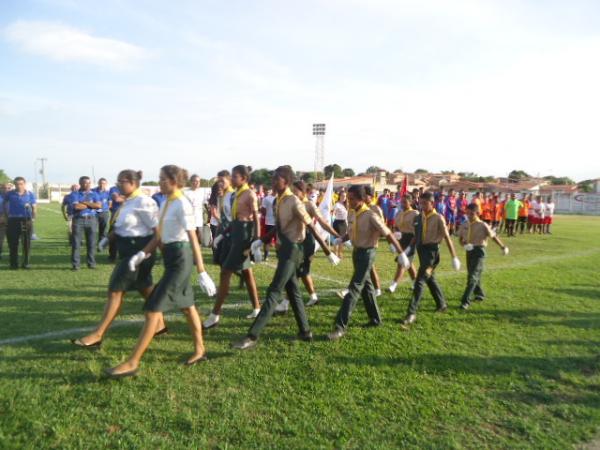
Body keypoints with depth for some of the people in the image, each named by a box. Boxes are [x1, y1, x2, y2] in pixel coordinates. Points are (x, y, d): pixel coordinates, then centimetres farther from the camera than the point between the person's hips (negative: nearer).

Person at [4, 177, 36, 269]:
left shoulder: (30, 194, 4)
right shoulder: (9, 194, 5)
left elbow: (34, 207, 8)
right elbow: (5, 205, 13)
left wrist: (33, 218, -6)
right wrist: (6, 217, 5)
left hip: (26, 220, 0)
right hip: (13, 220, 0)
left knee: (26, 243, 4)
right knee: (13, 243, 2)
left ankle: (26, 262, 14)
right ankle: (14, 263, 10)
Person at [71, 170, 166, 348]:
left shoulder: (143, 202, -17)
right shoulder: (128, 202, 11)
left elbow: (157, 229, -19)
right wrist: (108, 237, 7)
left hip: (138, 250, -10)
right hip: (128, 249, 10)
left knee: (116, 290, -7)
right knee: (145, 288, 18)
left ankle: (97, 335, 0)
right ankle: (159, 324, 33)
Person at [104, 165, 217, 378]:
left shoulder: (182, 204, -17)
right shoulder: (165, 203, 10)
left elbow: (194, 240, -21)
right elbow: (159, 236, 16)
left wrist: (202, 273, -24)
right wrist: (142, 254, 1)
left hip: (180, 258, -10)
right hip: (171, 257, 10)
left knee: (152, 309, -8)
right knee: (187, 306, 18)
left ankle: (132, 363, 0)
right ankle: (199, 350, 33)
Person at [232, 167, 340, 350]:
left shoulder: (294, 203, -17)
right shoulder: (278, 202, 8)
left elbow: (312, 228, -16)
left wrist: (329, 253, -13)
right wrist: (261, 241, 12)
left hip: (292, 250, -9)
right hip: (284, 249, 9)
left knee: (274, 292, -9)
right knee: (292, 292, 15)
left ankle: (253, 336, -8)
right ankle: (305, 332, 28)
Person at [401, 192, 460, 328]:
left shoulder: (438, 218, -10)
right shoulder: (419, 217, 7)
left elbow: (447, 237, -9)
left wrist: (454, 257, -9)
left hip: (431, 250, -7)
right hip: (421, 249, 7)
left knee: (419, 281, -13)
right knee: (430, 279, 20)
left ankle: (412, 313, -12)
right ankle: (442, 304, 41)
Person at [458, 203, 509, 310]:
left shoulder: (483, 226, -10)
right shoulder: (465, 225, 3)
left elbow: (493, 236, 0)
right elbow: (460, 239, 11)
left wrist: (503, 247, 8)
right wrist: (464, 245, -11)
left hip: (479, 251, -6)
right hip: (469, 251, 6)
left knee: (473, 276, -13)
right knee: (472, 275, 18)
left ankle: (466, 301, -15)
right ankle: (480, 294, 42)